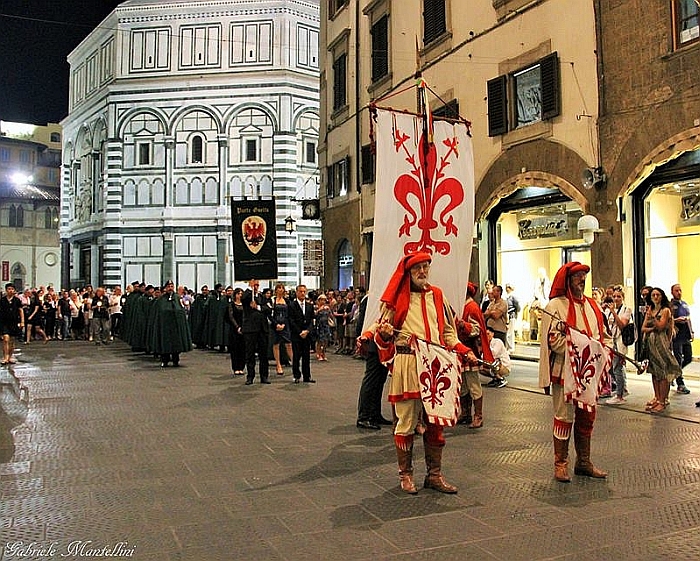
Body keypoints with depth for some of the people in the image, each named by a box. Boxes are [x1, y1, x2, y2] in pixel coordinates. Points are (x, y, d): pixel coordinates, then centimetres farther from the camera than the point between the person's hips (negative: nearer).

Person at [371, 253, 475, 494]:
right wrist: (384, 332, -16)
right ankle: (405, 475, 16)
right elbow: (381, 331, 7)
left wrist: (464, 352, 7)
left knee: (435, 422, 9)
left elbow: (448, 332, 20)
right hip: (407, 366, -4)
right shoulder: (397, 298, 3)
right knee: (406, 422, 1)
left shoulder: (437, 296, 15)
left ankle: (434, 475, 20)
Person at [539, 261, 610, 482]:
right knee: (564, 417, 0)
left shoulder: (591, 304, 14)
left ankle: (584, 462, 26)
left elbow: (600, 334, 20)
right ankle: (560, 464, 12)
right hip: (565, 371, -7)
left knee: (587, 417, 13)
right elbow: (553, 340, -16)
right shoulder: (556, 306, -9)